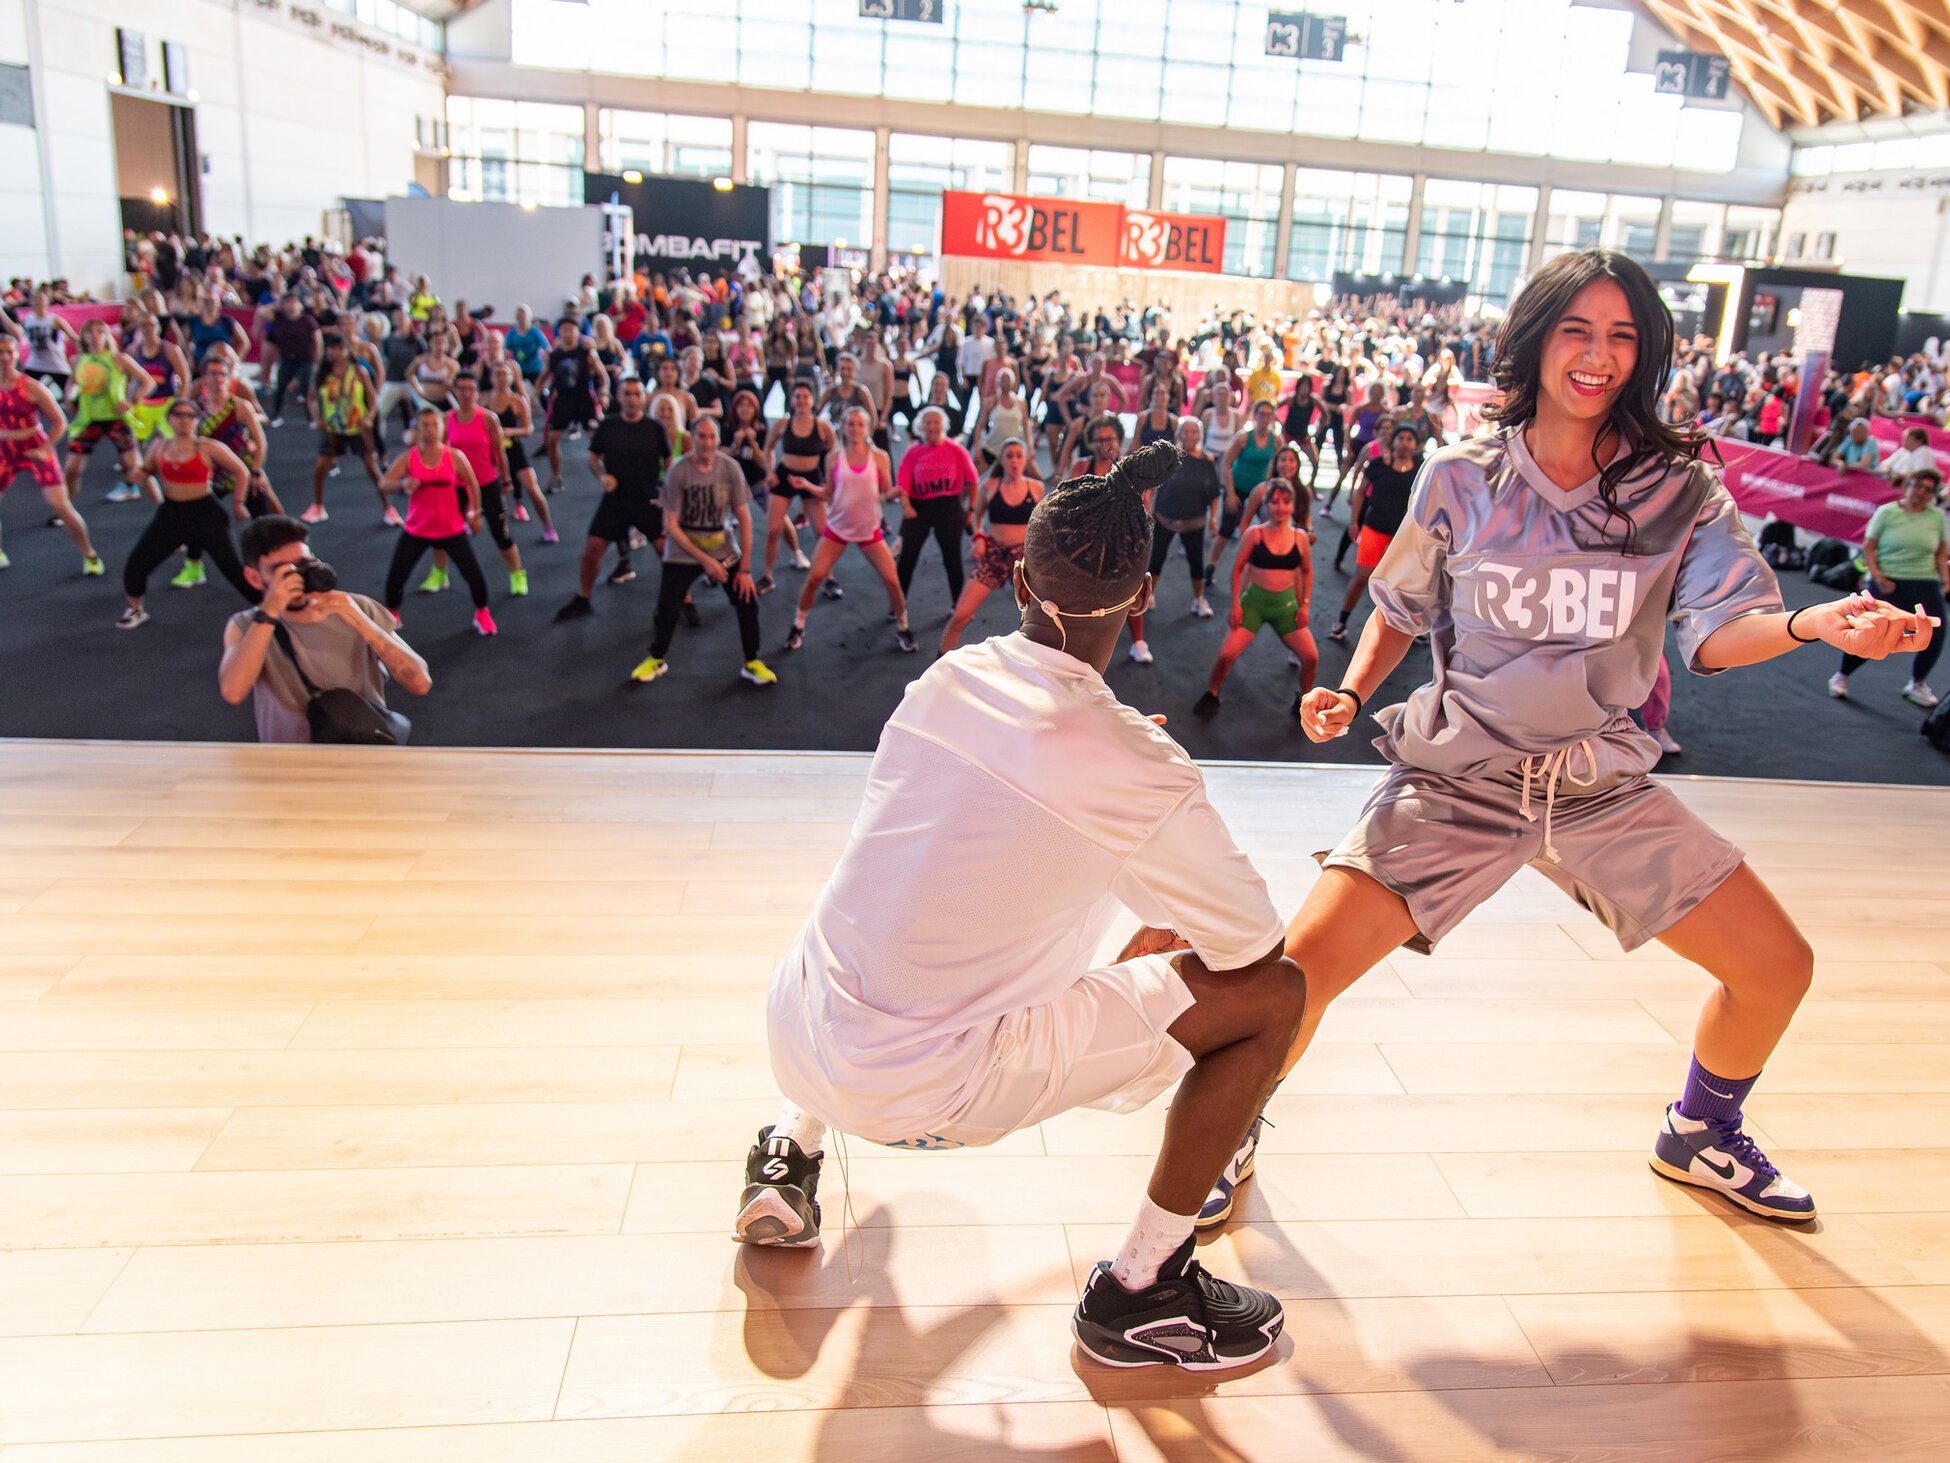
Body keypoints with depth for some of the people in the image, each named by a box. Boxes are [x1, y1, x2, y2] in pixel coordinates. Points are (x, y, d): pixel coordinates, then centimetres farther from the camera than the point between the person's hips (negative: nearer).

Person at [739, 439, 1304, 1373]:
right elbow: (1254, 944, -1)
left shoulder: (945, 678, 2)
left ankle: (792, 1157, 33)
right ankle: (1137, 1294, 14)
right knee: (1274, 994, 1)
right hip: (925, 1086, -6)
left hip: (793, 1037, 7)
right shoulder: (1140, 772, -15)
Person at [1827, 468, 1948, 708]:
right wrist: (1876, 574, -15)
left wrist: (1945, 577, -3)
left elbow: (1941, 553, 11)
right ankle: (1841, 677, 16)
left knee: (1934, 636, -4)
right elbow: (1868, 547, -2)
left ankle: (1918, 685, 19)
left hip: (1925, 584, 3)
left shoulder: (1937, 517, 6)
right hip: (1887, 582, -3)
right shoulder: (1887, 512, -3)